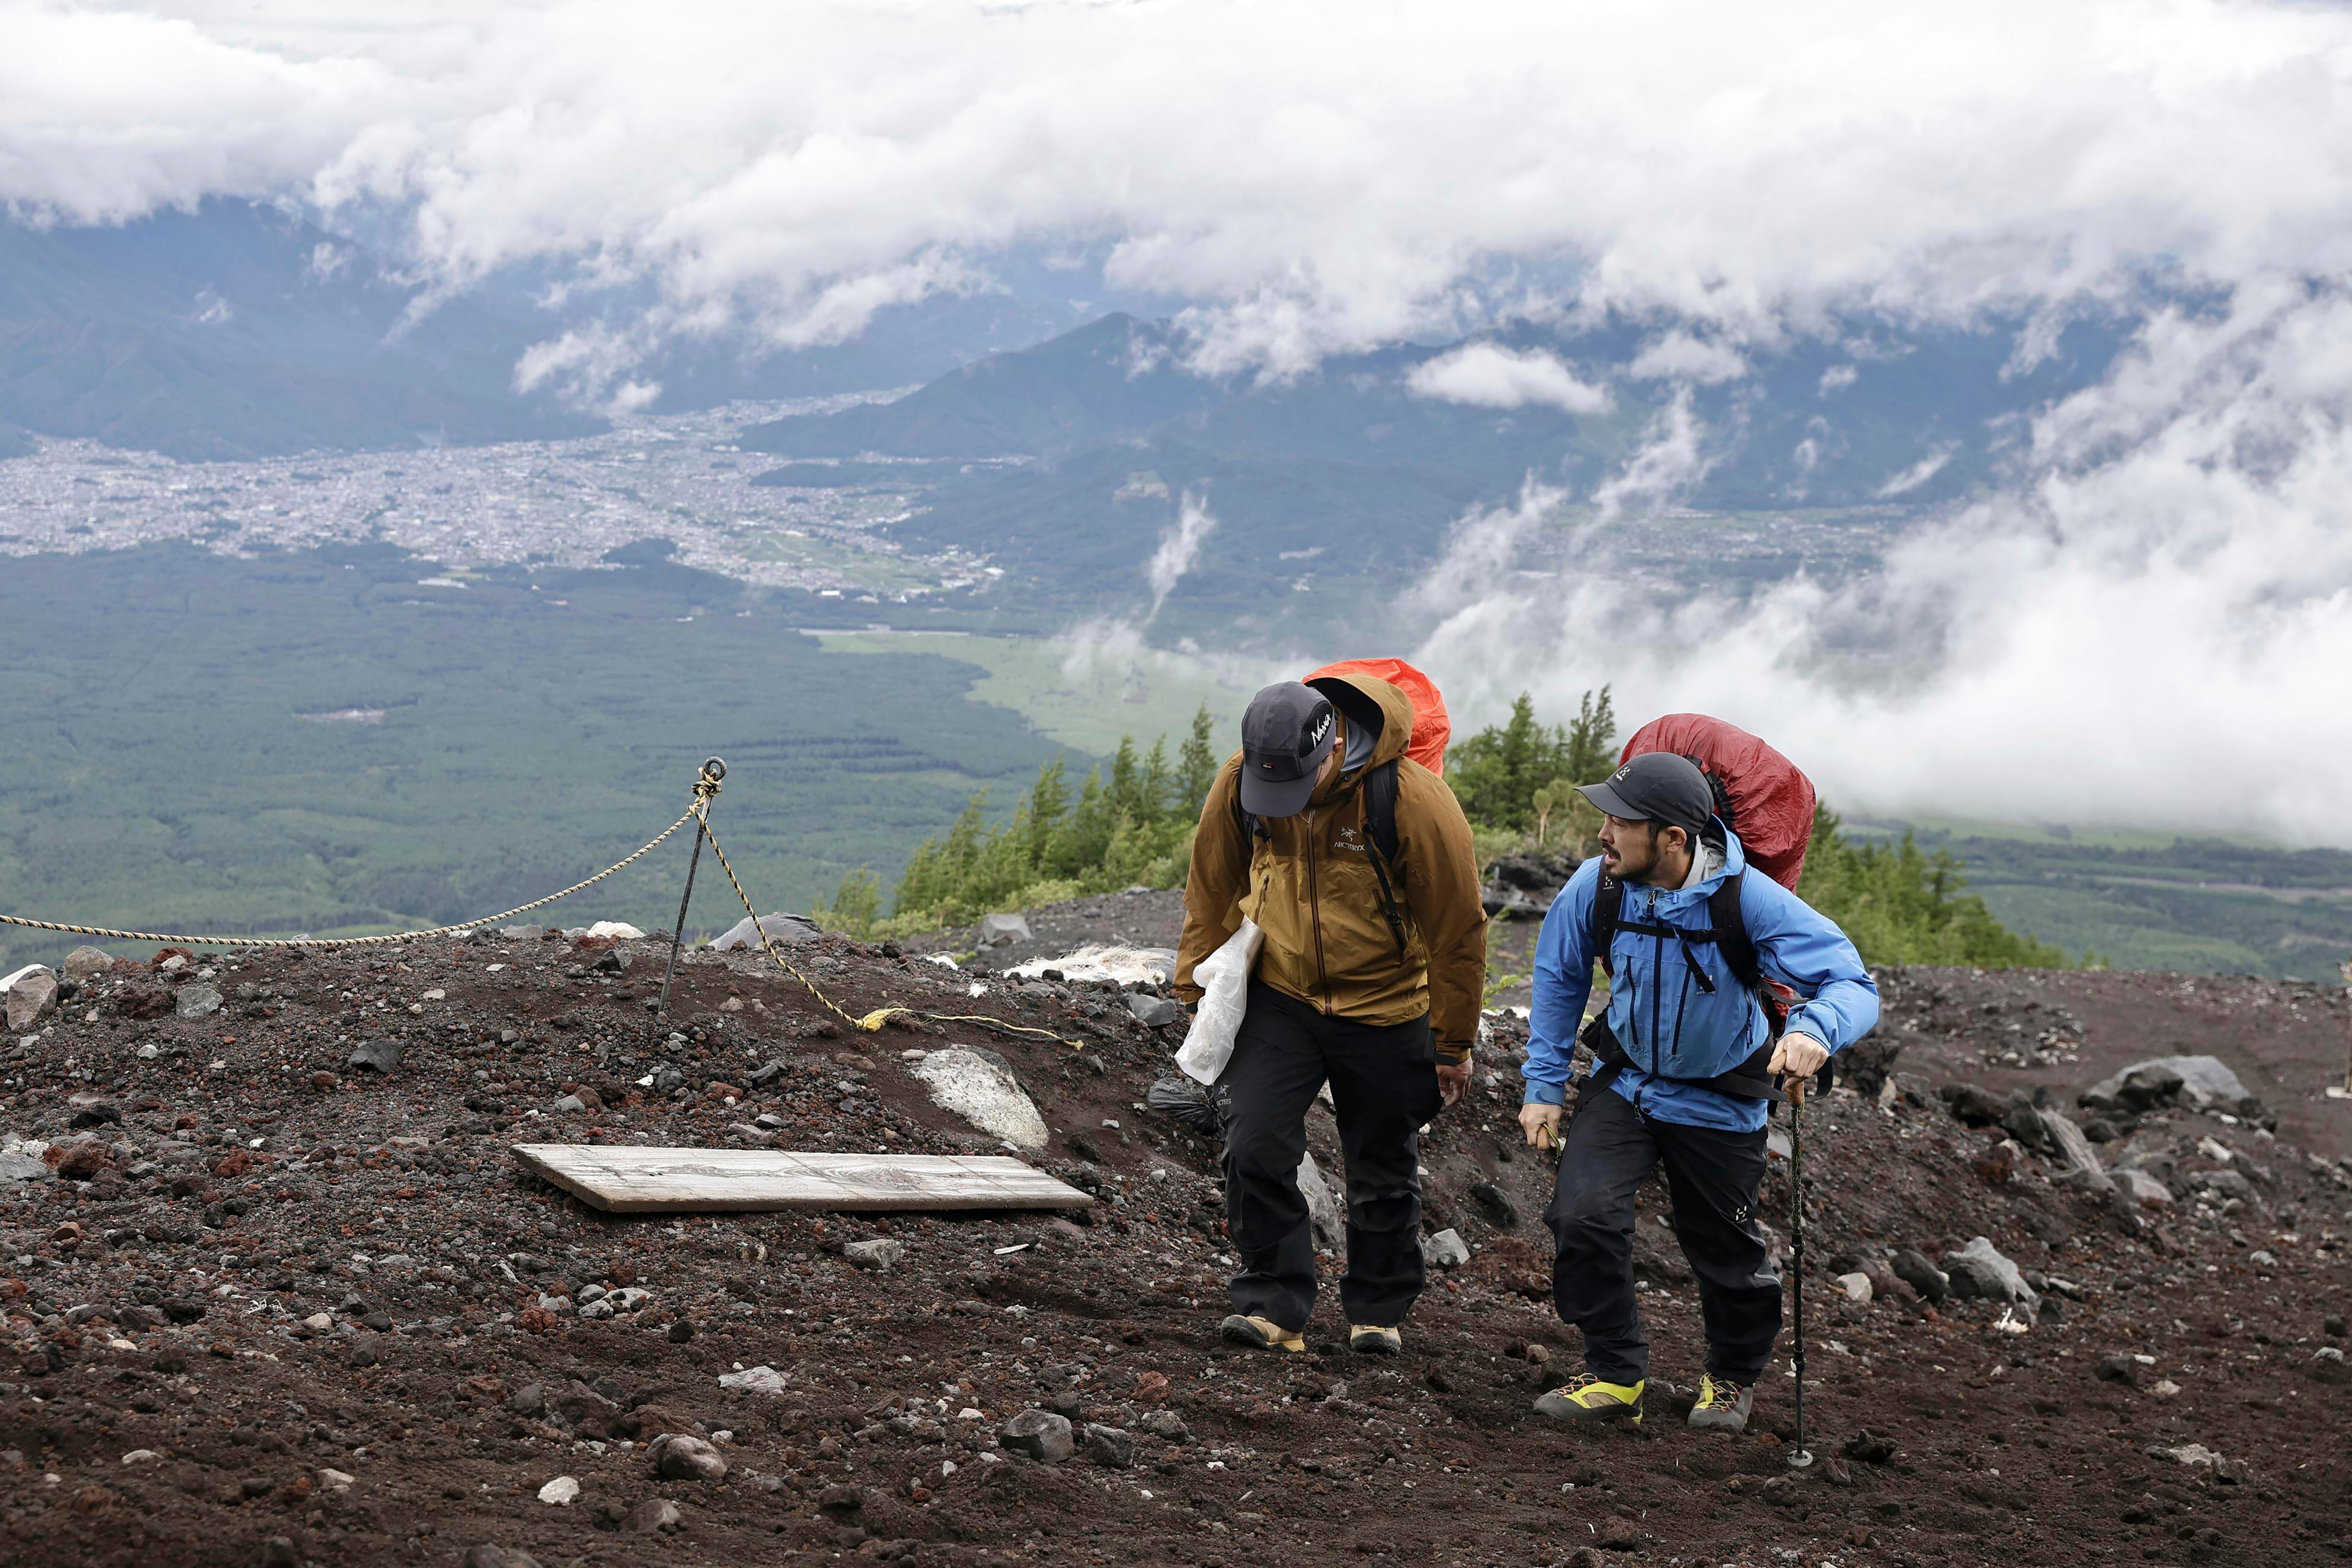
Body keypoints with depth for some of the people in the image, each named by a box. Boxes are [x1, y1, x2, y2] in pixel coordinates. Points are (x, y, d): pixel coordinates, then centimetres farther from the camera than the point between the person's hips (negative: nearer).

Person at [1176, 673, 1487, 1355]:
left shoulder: (1413, 801, -25)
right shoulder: (1239, 781, -14)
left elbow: (1458, 929, -13)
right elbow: (1212, 889, 4)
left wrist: (1454, 1045, -6)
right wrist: (1195, 991, 7)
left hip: (1384, 1010, -2)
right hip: (1279, 997, 2)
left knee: (1385, 1171, 10)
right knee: (1256, 1146, -12)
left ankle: (1380, 1311, 28)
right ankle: (1273, 1306, 0)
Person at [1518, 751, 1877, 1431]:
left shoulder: (1747, 898, -29)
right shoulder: (1597, 885, -19)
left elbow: (1854, 986, -31)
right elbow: (1559, 978, 1)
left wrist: (1814, 1029, -53)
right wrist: (1544, 1086, 1)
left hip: (1718, 1100, -2)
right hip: (1624, 1081, 2)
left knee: (1726, 1253, 12)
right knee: (1583, 1213, -19)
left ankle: (1734, 1376, 43)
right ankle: (1615, 1375, 1)